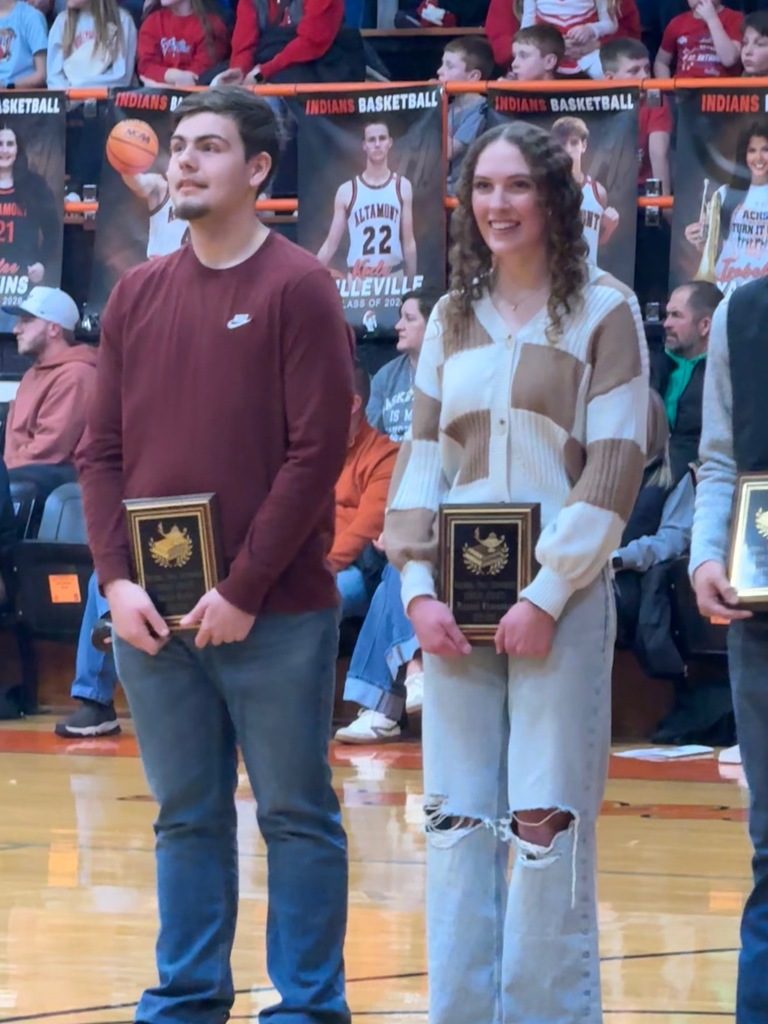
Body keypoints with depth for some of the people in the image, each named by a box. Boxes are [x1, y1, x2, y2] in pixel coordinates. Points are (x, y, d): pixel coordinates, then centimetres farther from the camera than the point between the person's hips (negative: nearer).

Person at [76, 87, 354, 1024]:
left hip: (275, 618, -4)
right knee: (185, 817, 11)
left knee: (296, 817, 2)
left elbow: (318, 450, -10)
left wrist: (245, 589, -14)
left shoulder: (297, 288, -5)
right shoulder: (137, 294, 10)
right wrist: (115, 578, -3)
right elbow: (102, 450, 10)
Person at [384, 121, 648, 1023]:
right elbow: (421, 457, 11)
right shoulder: (452, 319, 12)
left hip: (561, 593, -4)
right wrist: (417, 587, -2)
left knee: (546, 823, -6)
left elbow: (614, 466, -7)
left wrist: (548, 595, -14)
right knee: (456, 821, 4)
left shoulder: (603, 311, -1)